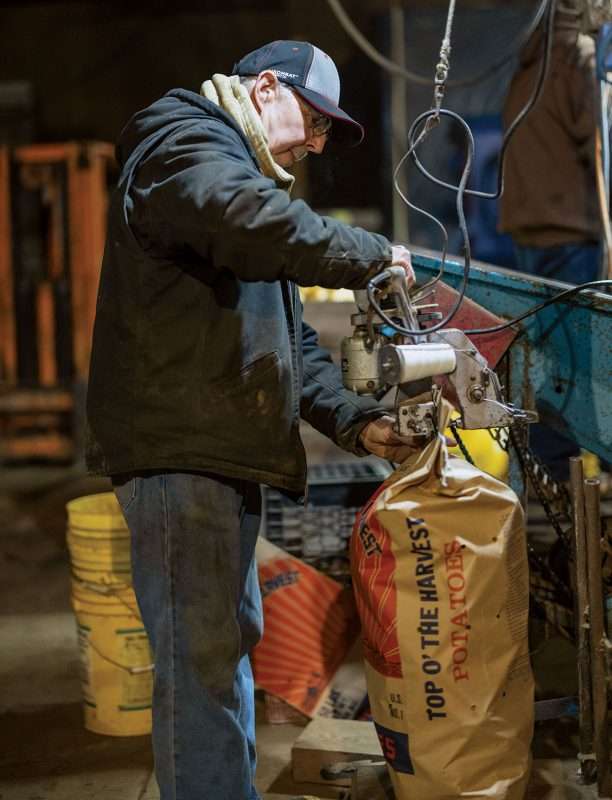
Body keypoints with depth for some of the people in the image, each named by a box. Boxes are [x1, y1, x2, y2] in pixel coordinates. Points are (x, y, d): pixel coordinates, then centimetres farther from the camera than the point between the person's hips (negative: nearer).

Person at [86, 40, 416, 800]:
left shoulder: (247, 175, 26)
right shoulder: (182, 146, -5)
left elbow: (291, 342, 23)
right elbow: (253, 222, -30)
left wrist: (356, 421, 9)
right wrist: (371, 255, -17)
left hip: (224, 454, 11)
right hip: (177, 450, -11)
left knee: (232, 644, 18)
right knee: (202, 662, -9)